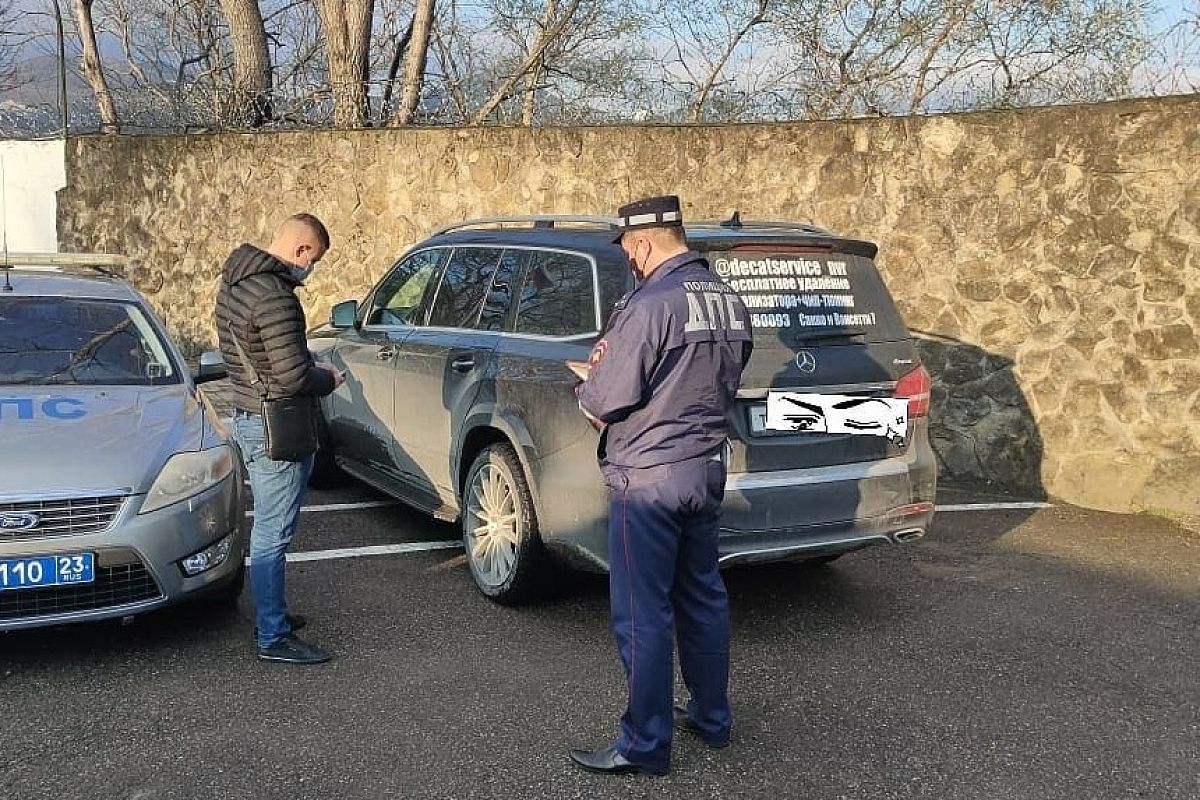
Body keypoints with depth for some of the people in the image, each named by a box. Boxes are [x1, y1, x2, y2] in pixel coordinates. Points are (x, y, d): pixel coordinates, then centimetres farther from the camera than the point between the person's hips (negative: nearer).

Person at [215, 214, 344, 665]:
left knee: (268, 528, 21)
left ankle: (271, 614, 34)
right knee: (273, 534, -3)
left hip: (248, 416, 11)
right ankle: (273, 638, 5)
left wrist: (310, 368, 11)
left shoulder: (235, 281, 9)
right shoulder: (274, 297, -24)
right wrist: (328, 379, -5)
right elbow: (291, 378, -26)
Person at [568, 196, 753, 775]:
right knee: (702, 596, 20)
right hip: (707, 471, 8)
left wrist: (588, 380, 5)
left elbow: (603, 407, -19)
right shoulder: (729, 301, 6)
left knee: (643, 615, 1)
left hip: (648, 479, -8)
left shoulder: (649, 305, -19)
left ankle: (645, 746, 11)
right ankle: (711, 717, 33)